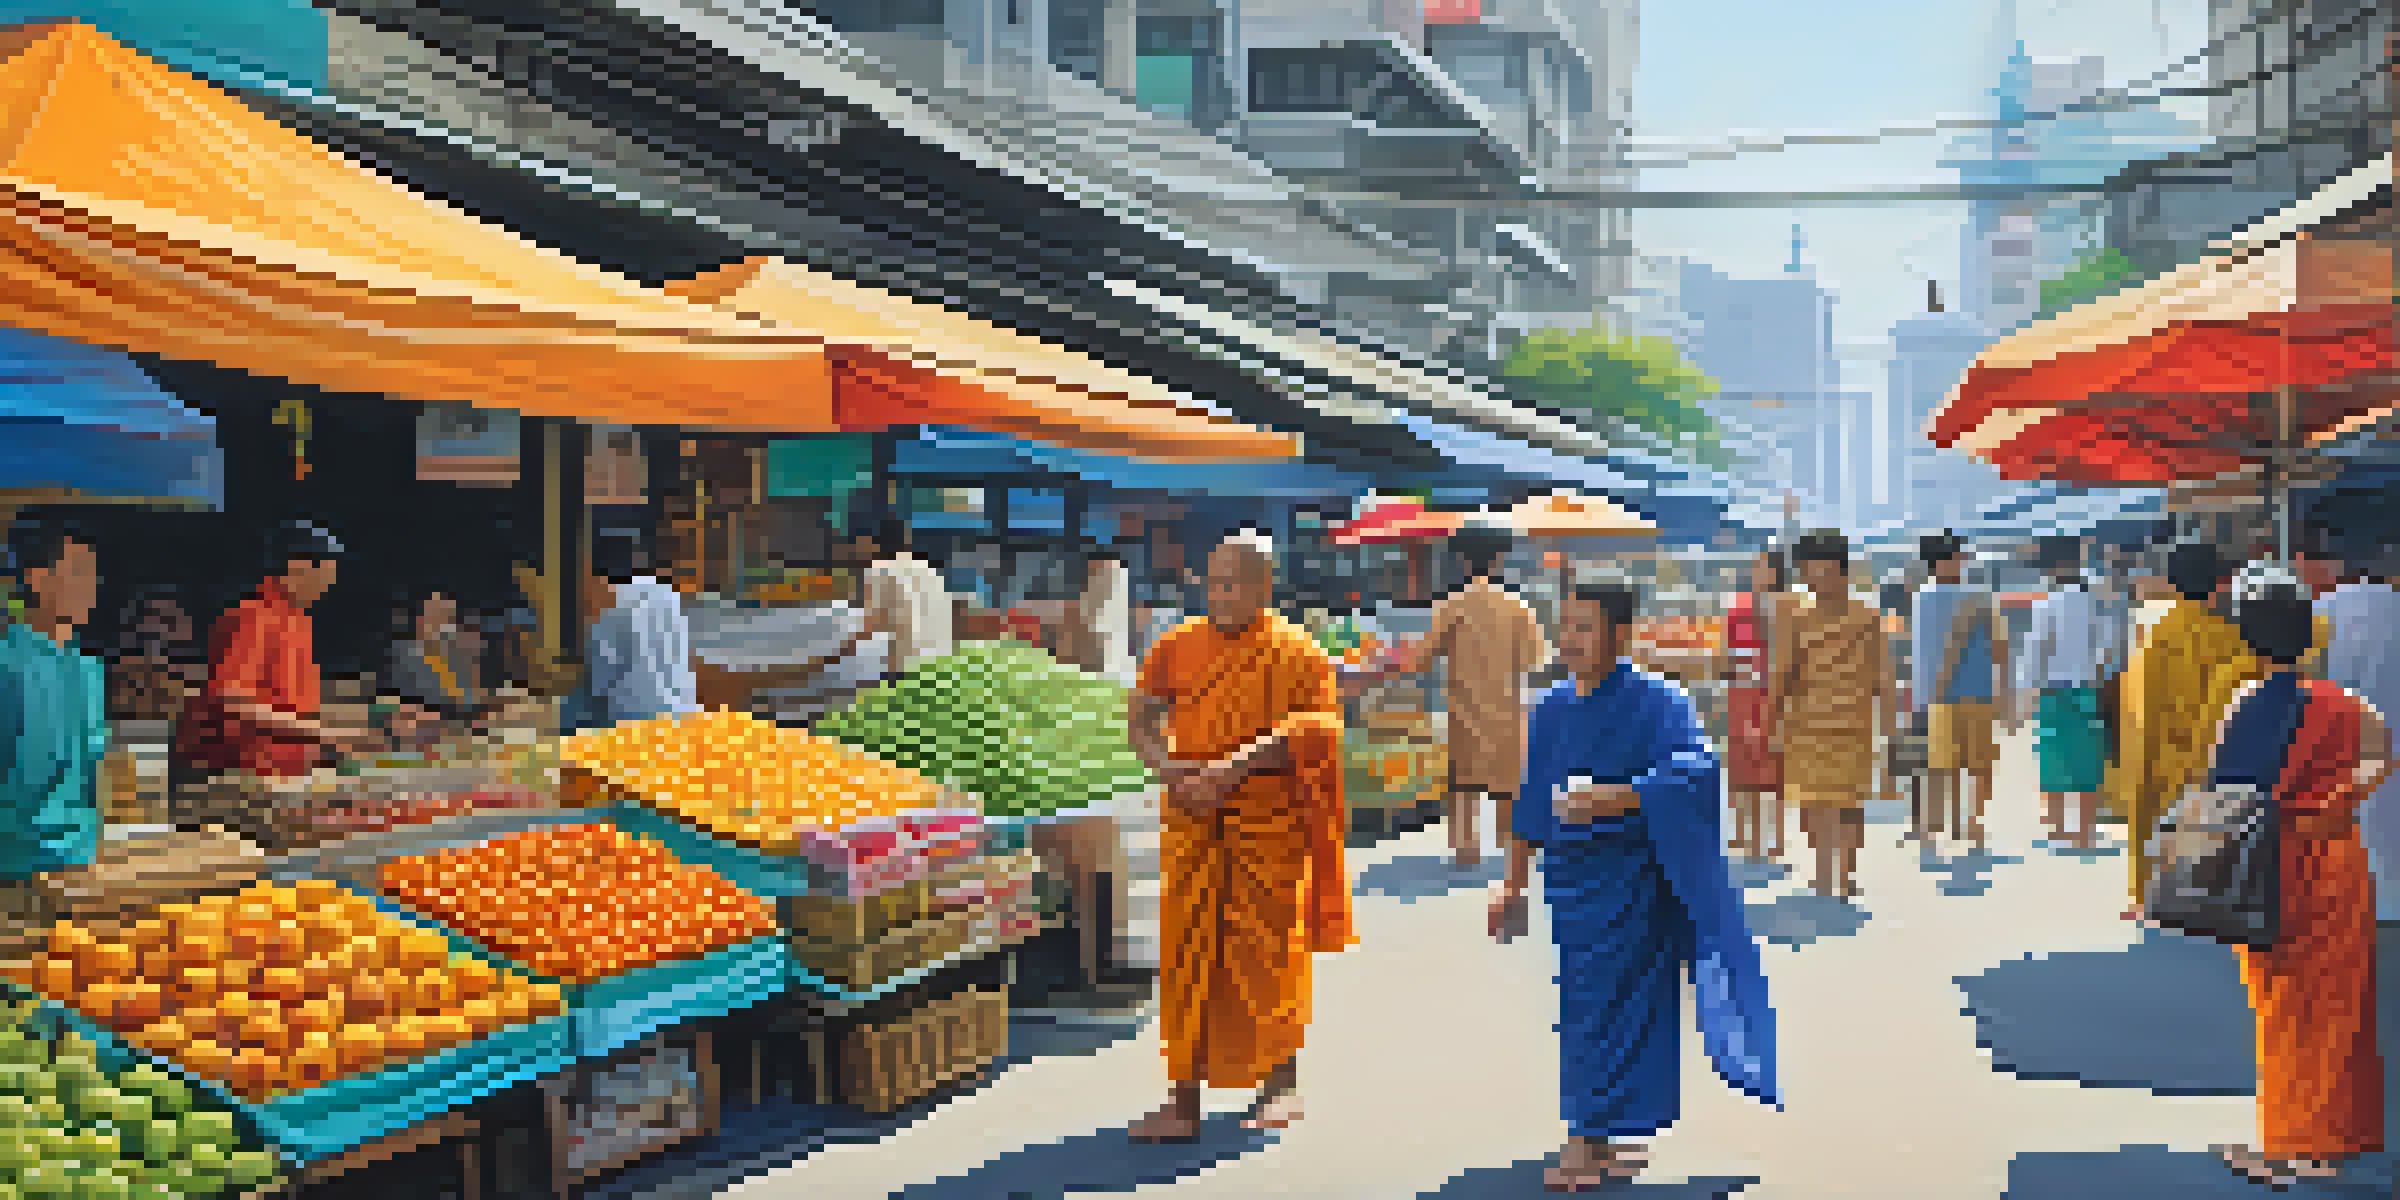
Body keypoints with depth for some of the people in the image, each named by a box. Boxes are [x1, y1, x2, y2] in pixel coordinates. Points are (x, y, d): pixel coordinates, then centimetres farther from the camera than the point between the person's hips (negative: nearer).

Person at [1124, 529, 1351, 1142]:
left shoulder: (1297, 654, -4)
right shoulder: (1179, 645, 9)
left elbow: (1305, 733, -13)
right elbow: (1139, 715, 8)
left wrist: (1230, 771, -23)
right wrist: (1168, 768, -11)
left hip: (1268, 814, -4)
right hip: (1192, 816, 4)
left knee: (1264, 944, 4)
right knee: (1186, 952, 2)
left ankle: (1281, 1081, 25)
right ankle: (1184, 1101, 8)